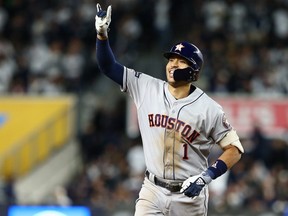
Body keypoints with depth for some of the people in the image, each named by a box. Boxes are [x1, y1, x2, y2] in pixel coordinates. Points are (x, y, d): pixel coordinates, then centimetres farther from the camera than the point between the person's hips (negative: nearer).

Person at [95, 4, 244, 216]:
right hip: (153, 191, 2)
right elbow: (109, 67, 0)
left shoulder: (209, 108, -11)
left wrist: (207, 176, -20)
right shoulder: (147, 88, -1)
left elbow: (234, 149, -7)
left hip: (190, 195, -2)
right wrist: (102, 33, -15)